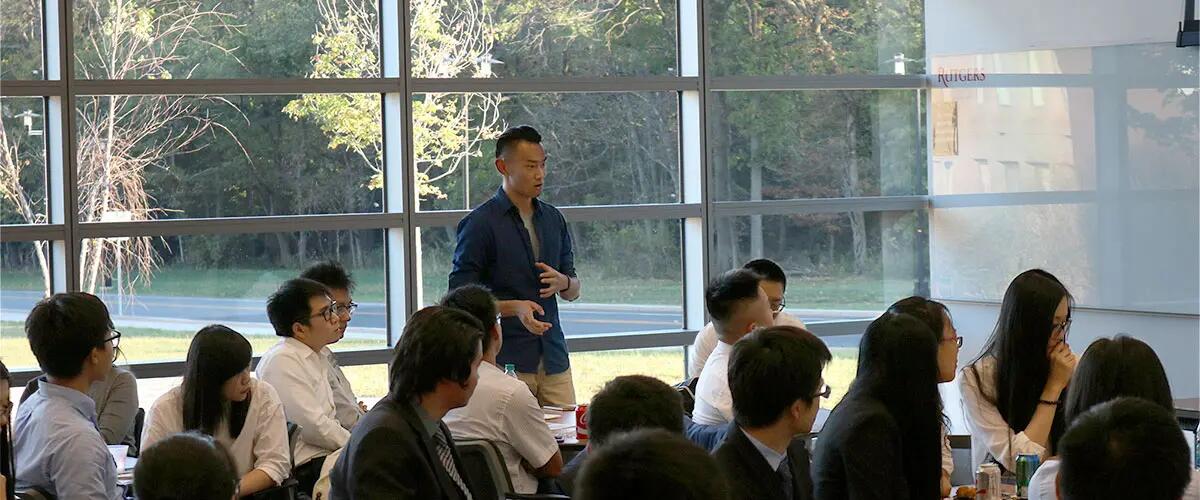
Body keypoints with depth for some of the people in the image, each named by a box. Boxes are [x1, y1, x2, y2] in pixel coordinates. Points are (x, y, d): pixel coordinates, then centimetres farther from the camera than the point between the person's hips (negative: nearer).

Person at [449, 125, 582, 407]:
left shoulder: (553, 219, 13)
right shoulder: (480, 223, -5)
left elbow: (573, 292, 19)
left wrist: (563, 282, -5)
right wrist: (514, 308, -20)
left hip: (553, 359, 5)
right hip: (505, 360, -5)